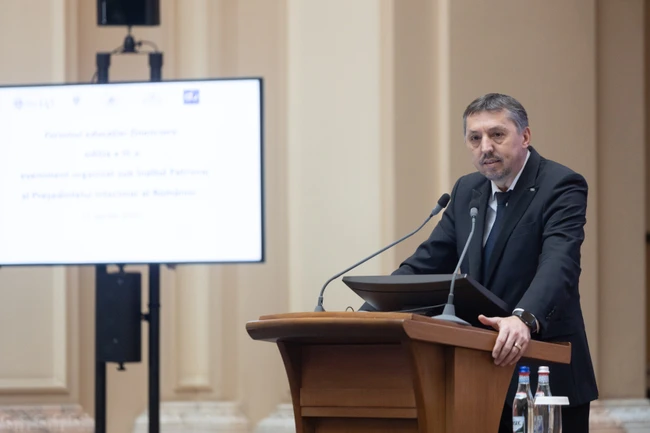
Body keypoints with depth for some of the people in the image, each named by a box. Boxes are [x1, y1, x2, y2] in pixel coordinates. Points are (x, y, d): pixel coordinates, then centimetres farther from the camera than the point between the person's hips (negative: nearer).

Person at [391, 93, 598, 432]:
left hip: (545, 375, -6)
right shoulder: (467, 191, 12)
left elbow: (558, 266, -26)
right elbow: (429, 262, 11)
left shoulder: (562, 187, -11)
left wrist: (524, 319, -45)